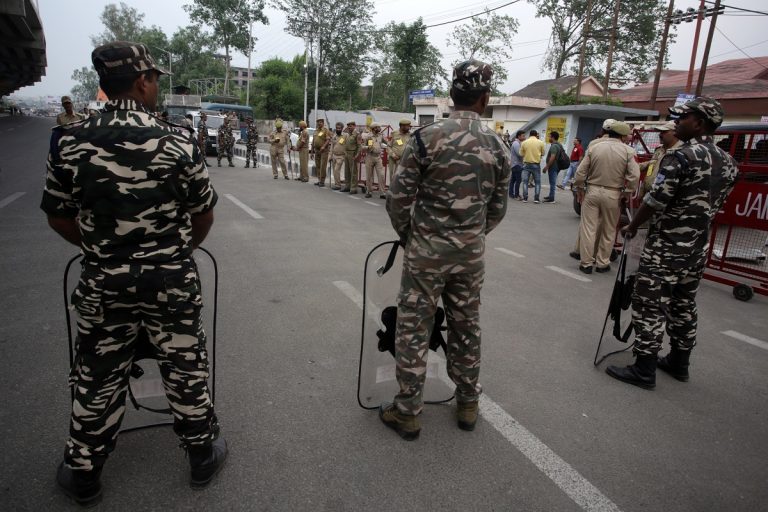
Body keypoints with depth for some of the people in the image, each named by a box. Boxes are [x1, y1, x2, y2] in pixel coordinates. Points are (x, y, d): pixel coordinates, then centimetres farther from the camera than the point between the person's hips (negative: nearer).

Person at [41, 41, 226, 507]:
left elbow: (59, 217, 1)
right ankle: (203, 455, 33)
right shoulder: (179, 143, -13)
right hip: (172, 281, -2)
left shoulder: (70, 142, -6)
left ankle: (84, 474, 36)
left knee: (98, 377, 17)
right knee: (186, 369, 15)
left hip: (103, 283, 2)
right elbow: (204, 216, -4)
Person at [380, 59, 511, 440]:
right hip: (471, 252, 4)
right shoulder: (498, 146, 3)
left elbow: (398, 198, -9)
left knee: (413, 328, 6)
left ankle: (407, 412, 16)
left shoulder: (426, 137, -10)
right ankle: (467, 403, 31)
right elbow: (497, 208, 8)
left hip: (426, 248, -4)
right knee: (466, 326, 16)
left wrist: (407, 236, 9)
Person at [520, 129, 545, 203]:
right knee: (537, 182, 8)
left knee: (525, 182, 7)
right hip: (536, 164, 0)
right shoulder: (540, 143, -2)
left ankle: (525, 198, 4)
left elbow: (521, 153, 2)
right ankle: (536, 199, 4)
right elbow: (543, 153, 7)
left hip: (526, 164, 0)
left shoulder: (524, 142, -2)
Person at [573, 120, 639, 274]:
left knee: (588, 228, 6)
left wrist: (580, 189, 10)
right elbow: (634, 176, -11)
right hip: (613, 195, 0)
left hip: (592, 191, 1)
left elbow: (580, 172, -1)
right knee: (608, 231, 12)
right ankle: (602, 263, 19)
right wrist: (626, 194, 0)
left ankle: (586, 263, 8)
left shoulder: (593, 147, -1)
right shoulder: (628, 151, -5)